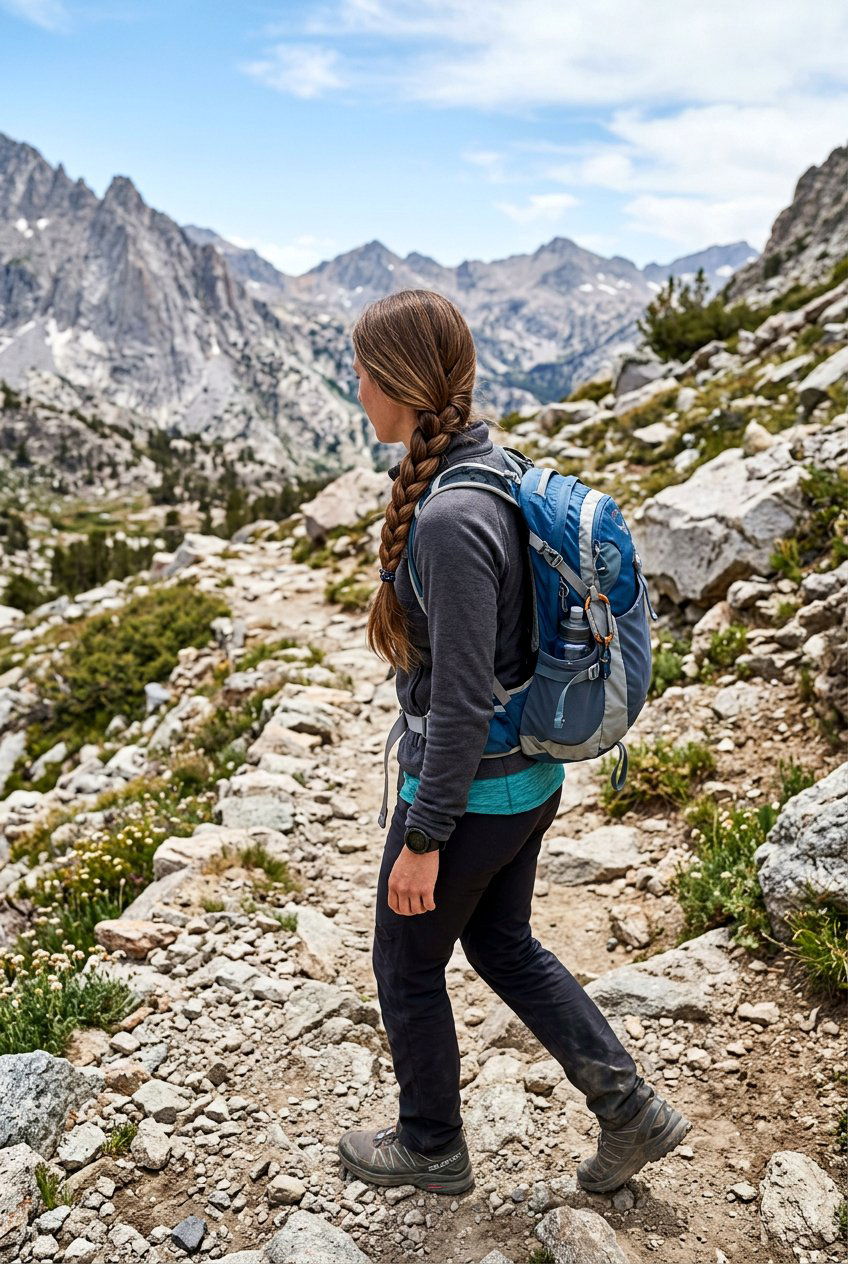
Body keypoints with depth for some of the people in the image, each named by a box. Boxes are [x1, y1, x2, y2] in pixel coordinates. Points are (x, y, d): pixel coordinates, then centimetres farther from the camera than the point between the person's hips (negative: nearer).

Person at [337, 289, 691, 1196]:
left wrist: (423, 838, -17)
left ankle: (431, 1148, 41)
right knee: (502, 946, 27)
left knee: (407, 966, 17)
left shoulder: (451, 521, -29)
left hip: (472, 791, -9)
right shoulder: (493, 470, 1)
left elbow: (462, 699, -26)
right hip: (529, 777, 9)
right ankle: (630, 1110, 37)